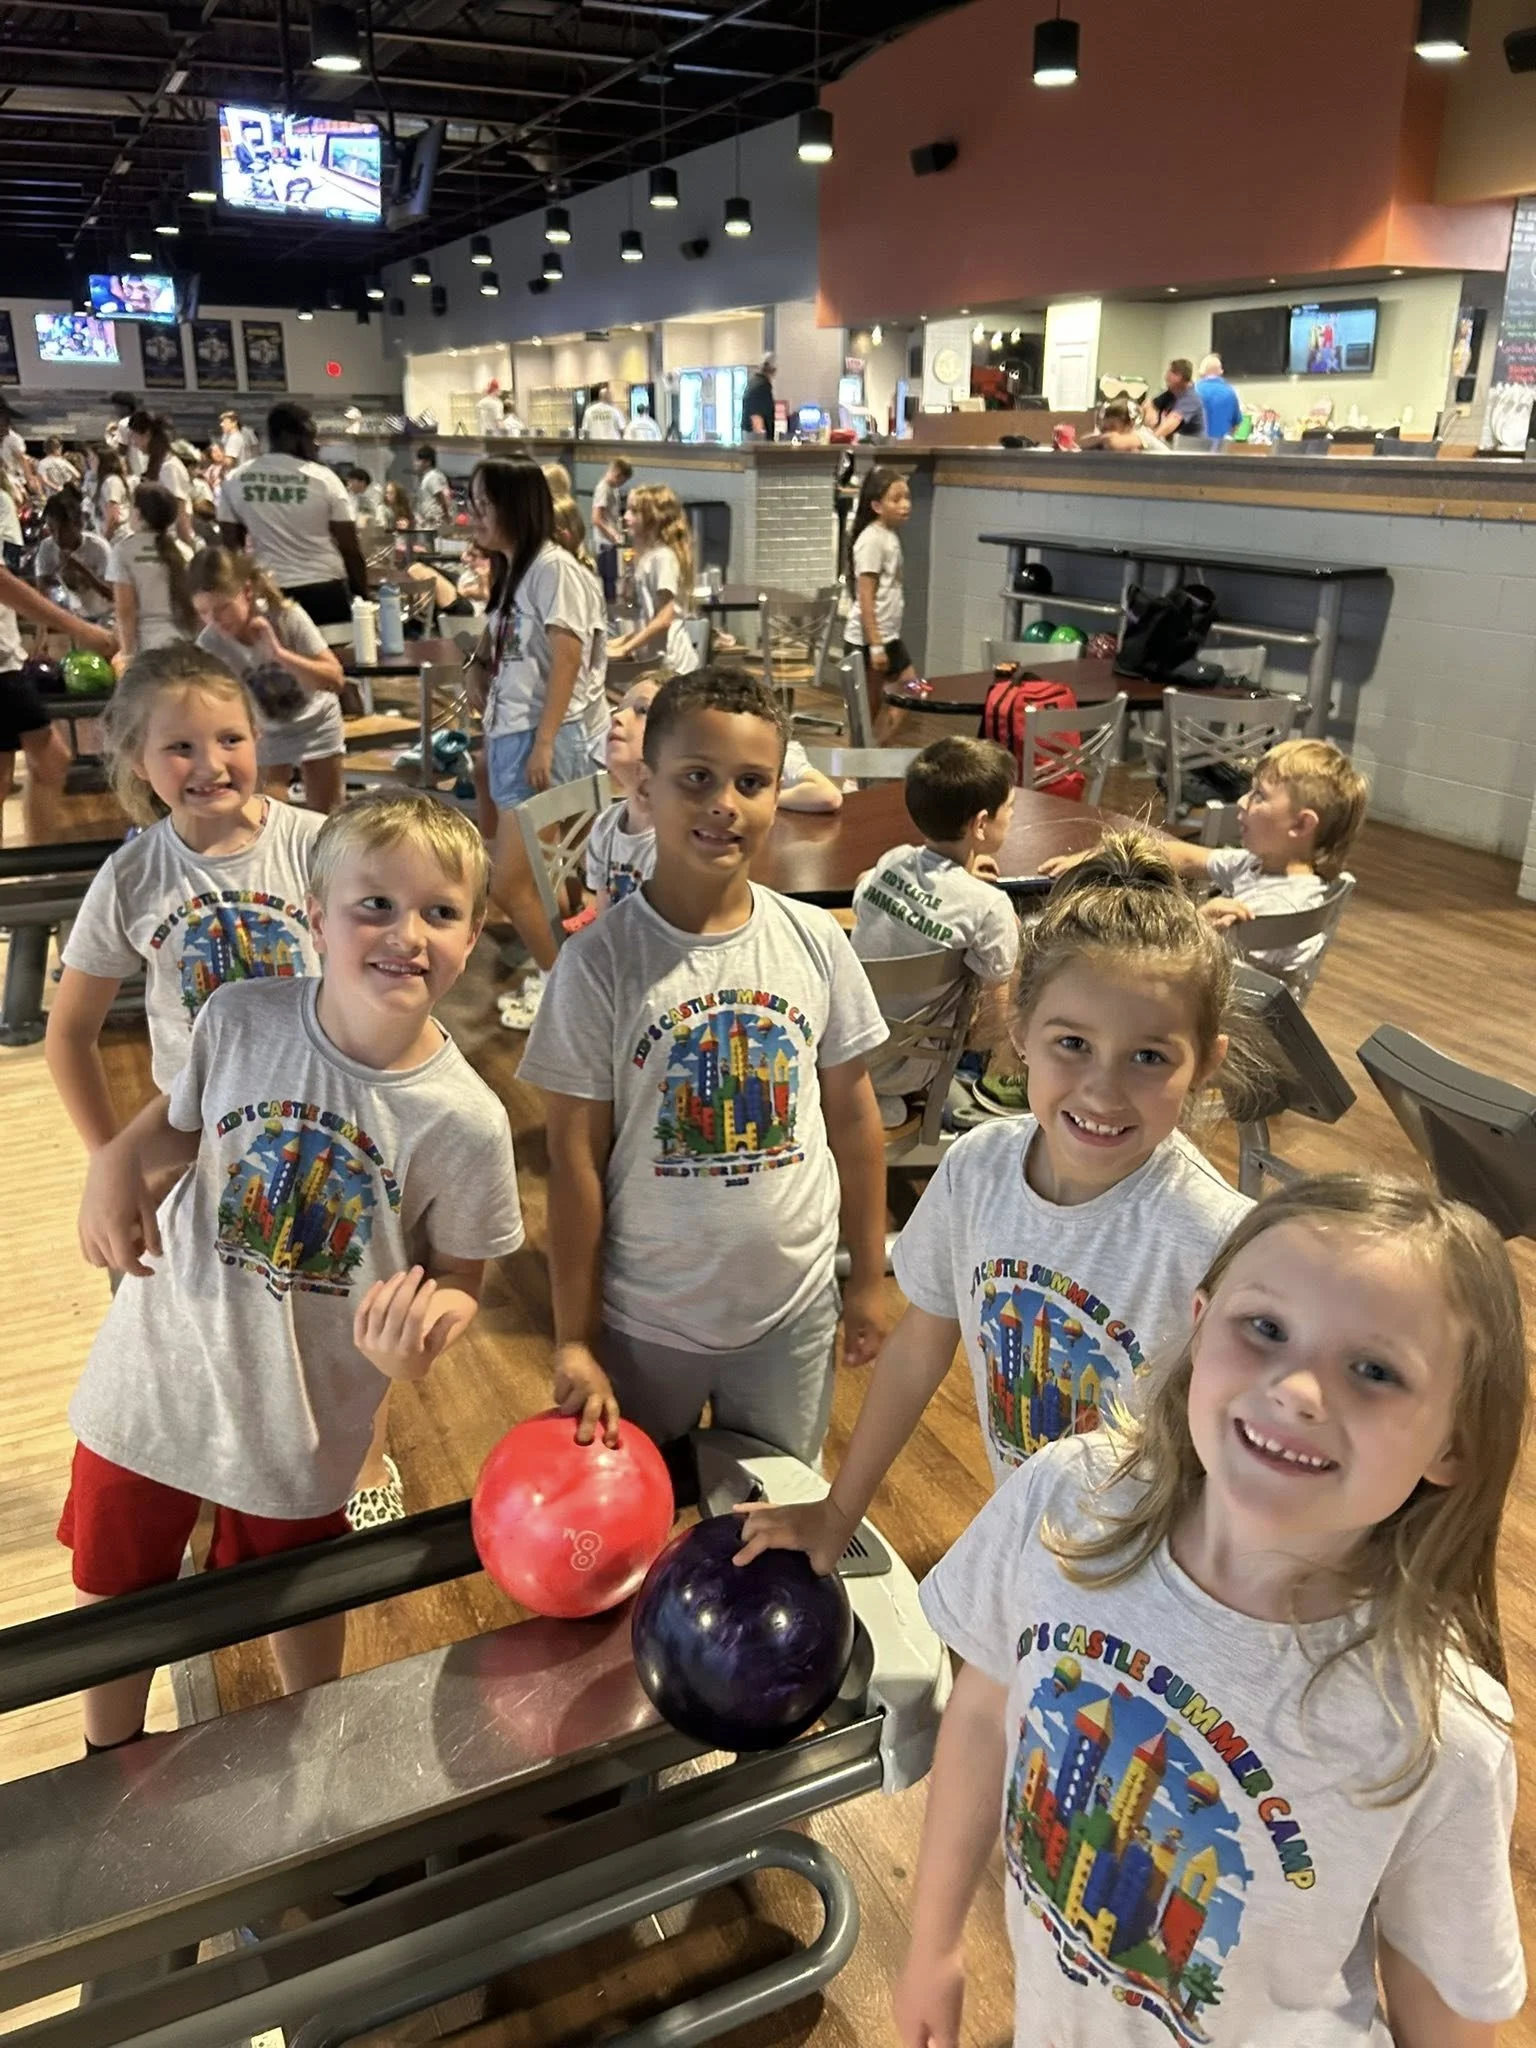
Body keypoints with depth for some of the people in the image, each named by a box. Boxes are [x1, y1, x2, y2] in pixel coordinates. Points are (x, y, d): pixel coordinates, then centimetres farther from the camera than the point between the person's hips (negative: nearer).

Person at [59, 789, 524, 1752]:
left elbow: (459, 1271, -10)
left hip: (300, 1416, -2)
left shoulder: (465, 1121, -23)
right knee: (115, 1593, 24)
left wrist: (422, 1334, -32)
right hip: (157, 1374, 2)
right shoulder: (242, 1018, -17)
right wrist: (118, 1159, -18)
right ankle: (112, 1763, 56)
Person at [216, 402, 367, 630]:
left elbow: (232, 547, 5)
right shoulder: (324, 479, -6)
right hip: (325, 591, -3)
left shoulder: (233, 481, 3)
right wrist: (363, 596, 5)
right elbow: (350, 548, -5)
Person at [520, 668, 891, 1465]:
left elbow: (852, 1114, 3)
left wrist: (867, 1278, 7)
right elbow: (575, 1154, -10)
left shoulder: (816, 943, -6)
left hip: (794, 1312, 2)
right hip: (643, 1323, -2)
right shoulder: (599, 961, -14)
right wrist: (573, 1338, -7)